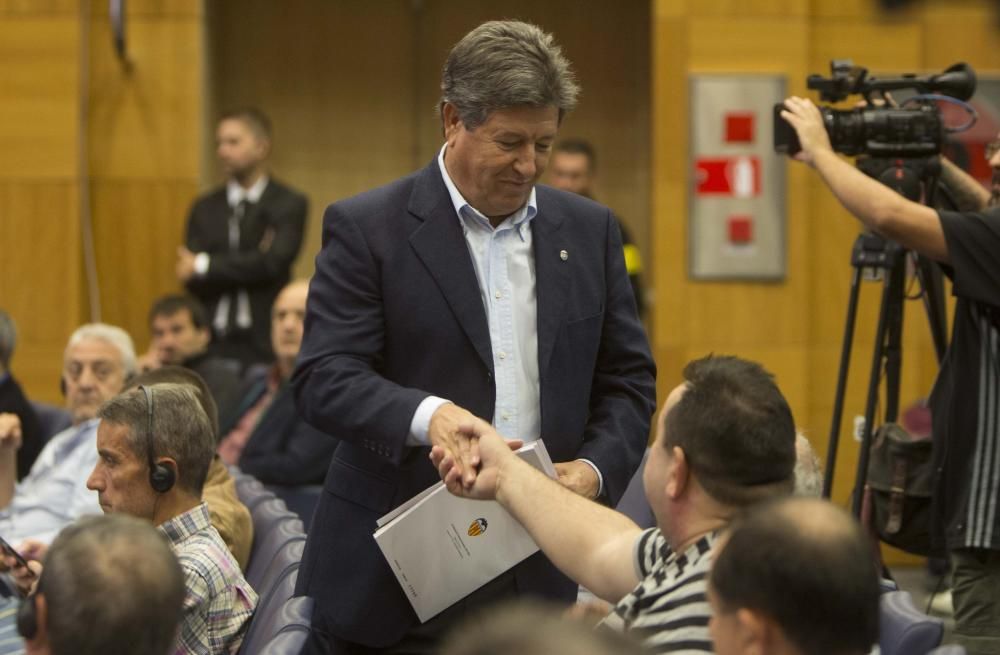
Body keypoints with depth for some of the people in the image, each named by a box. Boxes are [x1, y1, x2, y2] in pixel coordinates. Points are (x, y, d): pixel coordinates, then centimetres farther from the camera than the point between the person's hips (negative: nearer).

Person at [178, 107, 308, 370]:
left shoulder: (289, 205, 1)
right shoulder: (205, 208, 12)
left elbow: (272, 262, -11)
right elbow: (189, 276, 3)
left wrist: (205, 266, -5)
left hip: (263, 344, -3)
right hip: (212, 343, 3)